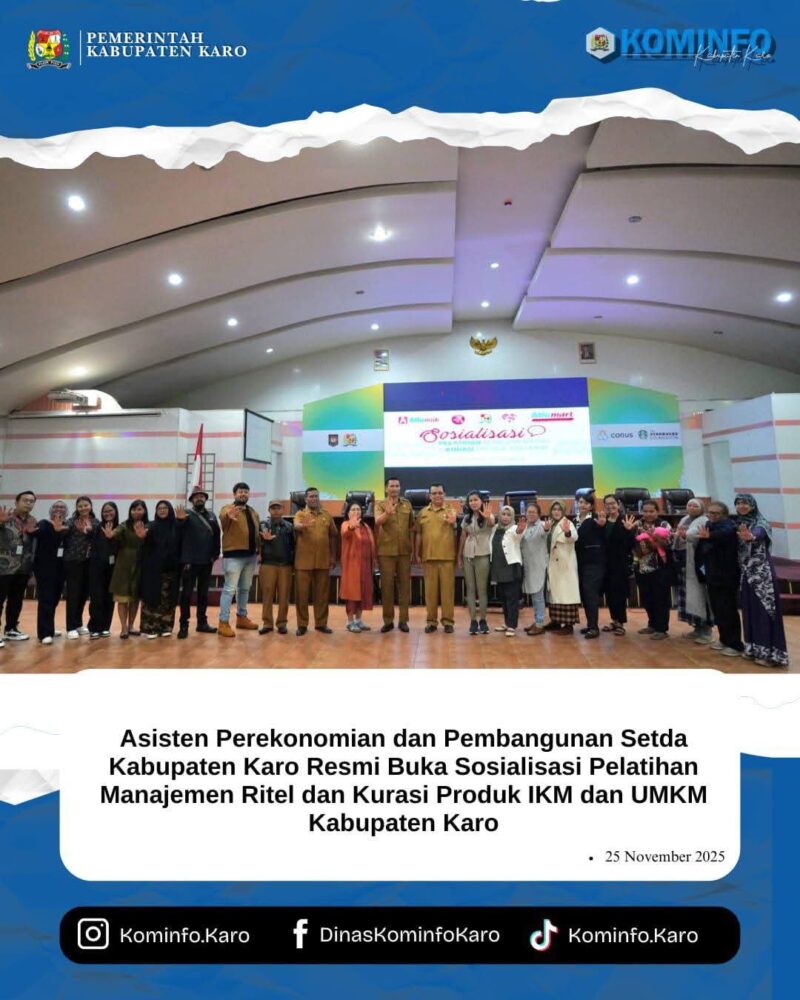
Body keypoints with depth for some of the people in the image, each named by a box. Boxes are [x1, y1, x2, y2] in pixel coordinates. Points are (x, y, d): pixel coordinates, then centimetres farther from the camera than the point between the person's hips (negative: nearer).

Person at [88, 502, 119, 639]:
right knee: (96, 597, -3)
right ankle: (94, 628, 4)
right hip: (97, 566, -3)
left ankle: (105, 627, 16)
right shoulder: (98, 527, -2)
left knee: (109, 598, 7)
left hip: (112, 567, 3)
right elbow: (92, 545, -10)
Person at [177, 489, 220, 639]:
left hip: (207, 561, 5)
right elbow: (179, 534, -12)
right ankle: (183, 625, 7)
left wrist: (215, 554, 1)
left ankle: (202, 622, 22)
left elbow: (217, 535, 7)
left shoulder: (211, 515, 11)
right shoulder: (186, 514, 0)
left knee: (203, 593, 13)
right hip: (190, 560, -4)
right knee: (187, 593, 1)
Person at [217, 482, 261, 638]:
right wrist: (228, 516, -54)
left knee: (245, 588, 16)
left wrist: (259, 550, 10)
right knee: (230, 589, -7)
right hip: (234, 555, -7)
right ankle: (223, 623, -3)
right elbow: (223, 518, -30)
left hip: (251, 555, 7)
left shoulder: (253, 512, 16)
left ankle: (241, 617, 28)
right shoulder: (228, 508, -6)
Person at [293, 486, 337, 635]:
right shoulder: (300, 514, 2)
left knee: (322, 593, 8)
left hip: (323, 561, 3)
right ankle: (302, 625, 11)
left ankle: (321, 623, 18)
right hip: (304, 561, -2)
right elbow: (296, 526, -20)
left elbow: (332, 536, 13)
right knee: (302, 593, 2)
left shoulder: (327, 515, 11)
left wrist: (333, 556, 9)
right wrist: (303, 525, -44)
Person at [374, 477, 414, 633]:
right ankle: (388, 621, 12)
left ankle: (403, 620, 14)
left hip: (404, 551, 2)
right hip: (386, 551, -2)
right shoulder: (380, 505, -1)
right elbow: (377, 521, -22)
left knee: (404, 585, 5)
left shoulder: (407, 504, 9)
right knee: (387, 585, 3)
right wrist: (387, 513, -42)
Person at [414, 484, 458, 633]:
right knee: (430, 589, 7)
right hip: (428, 556, 2)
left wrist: (452, 522, -41)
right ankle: (431, 621, 15)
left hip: (447, 556, -2)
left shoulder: (450, 511, 4)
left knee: (447, 588, 2)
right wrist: (416, 554, 7)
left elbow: (456, 527, -17)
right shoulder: (423, 513, 10)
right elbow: (418, 534, 12)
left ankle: (448, 620, 10)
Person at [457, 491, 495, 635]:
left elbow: (491, 524, -29)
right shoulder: (466, 518, 10)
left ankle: (483, 620, 7)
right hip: (467, 556, 4)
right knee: (470, 589, 4)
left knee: (482, 589, 0)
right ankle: (473, 620, 7)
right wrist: (459, 556, 10)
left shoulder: (488, 516, -5)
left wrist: (488, 518, -53)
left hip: (482, 556, -4)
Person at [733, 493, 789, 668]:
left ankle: (769, 652, 1)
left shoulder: (761, 523, -11)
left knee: (765, 609, -4)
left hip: (762, 571, -6)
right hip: (746, 572, 6)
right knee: (749, 609, 10)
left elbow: (759, 533, -36)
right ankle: (754, 648, 20)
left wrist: (751, 537, -58)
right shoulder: (737, 523, 10)